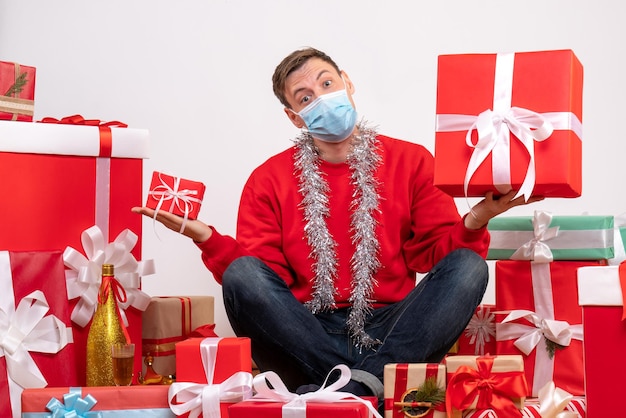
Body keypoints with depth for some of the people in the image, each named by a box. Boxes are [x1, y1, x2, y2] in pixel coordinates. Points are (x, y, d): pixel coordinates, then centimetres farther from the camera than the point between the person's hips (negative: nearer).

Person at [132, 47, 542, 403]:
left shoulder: (411, 161, 12)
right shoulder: (269, 180, 11)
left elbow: (435, 253, 6)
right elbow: (260, 279, 4)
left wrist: (473, 224, -14)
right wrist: (208, 239, -13)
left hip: (391, 331, 1)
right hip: (307, 335, 0)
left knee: (468, 266, -22)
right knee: (242, 274, -26)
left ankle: (355, 385, -36)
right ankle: (369, 382, -32)